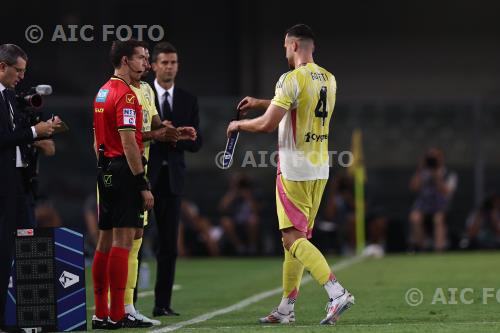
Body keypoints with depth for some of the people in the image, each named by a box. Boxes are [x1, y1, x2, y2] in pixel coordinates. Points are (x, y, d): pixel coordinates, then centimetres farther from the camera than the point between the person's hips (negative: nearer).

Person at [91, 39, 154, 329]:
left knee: (106, 240, 10)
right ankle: (117, 316, -11)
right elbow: (128, 144, -19)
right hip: (124, 170, -10)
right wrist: (144, 185, -18)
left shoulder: (103, 92, 17)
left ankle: (101, 313, 12)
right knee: (123, 240, -9)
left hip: (106, 171, 10)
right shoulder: (126, 94, -13)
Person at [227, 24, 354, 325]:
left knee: (294, 238, -7)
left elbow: (267, 124, -15)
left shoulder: (292, 80, -15)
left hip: (294, 170, -8)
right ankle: (286, 308, 17)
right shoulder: (329, 80, 11)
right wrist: (261, 103, 34)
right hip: (320, 169, 8)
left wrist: (239, 125, 4)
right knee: (297, 238, 13)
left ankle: (337, 292, -22)